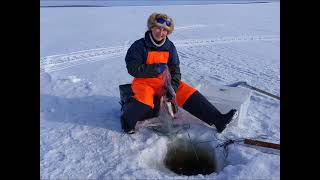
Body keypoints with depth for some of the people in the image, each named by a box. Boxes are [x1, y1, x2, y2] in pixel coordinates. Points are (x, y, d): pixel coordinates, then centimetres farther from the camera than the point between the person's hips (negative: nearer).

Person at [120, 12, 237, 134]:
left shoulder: (170, 46, 5)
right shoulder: (139, 45, -7)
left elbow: (175, 70, 3)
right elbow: (133, 69, -13)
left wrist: (172, 86, -14)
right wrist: (155, 68, -19)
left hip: (165, 81, 4)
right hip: (144, 81, -4)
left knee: (188, 92, -13)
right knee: (145, 100, -36)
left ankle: (217, 119, -14)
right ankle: (127, 121, -9)